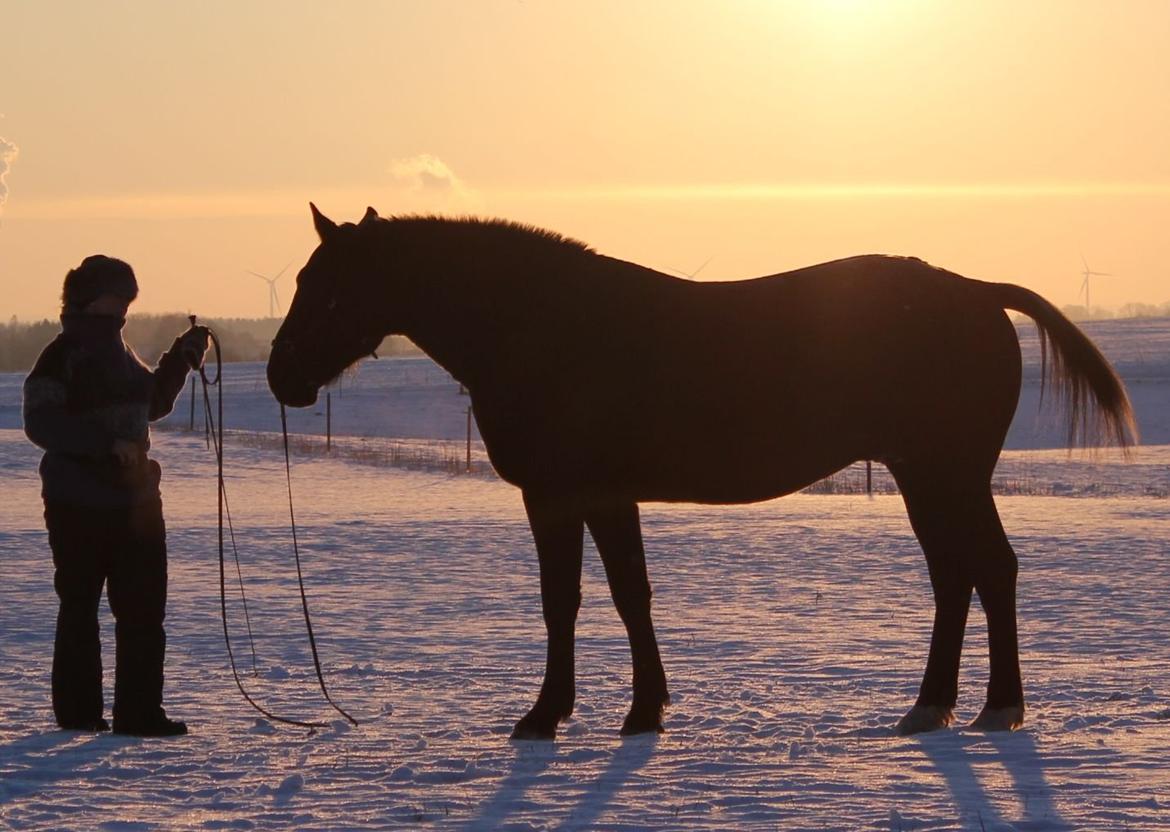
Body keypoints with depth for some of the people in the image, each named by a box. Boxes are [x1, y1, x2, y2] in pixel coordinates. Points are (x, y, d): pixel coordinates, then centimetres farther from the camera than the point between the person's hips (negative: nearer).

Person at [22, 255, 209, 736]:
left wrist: (180, 361, 14)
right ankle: (78, 712, 11)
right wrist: (109, 442, -25)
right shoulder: (62, 355, -9)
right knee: (79, 606, 3)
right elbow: (41, 423, -19)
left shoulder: (117, 353, 15)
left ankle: (140, 713, 3)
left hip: (132, 498, 7)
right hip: (79, 503, -7)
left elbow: (151, 404, 28)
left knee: (144, 607, 2)